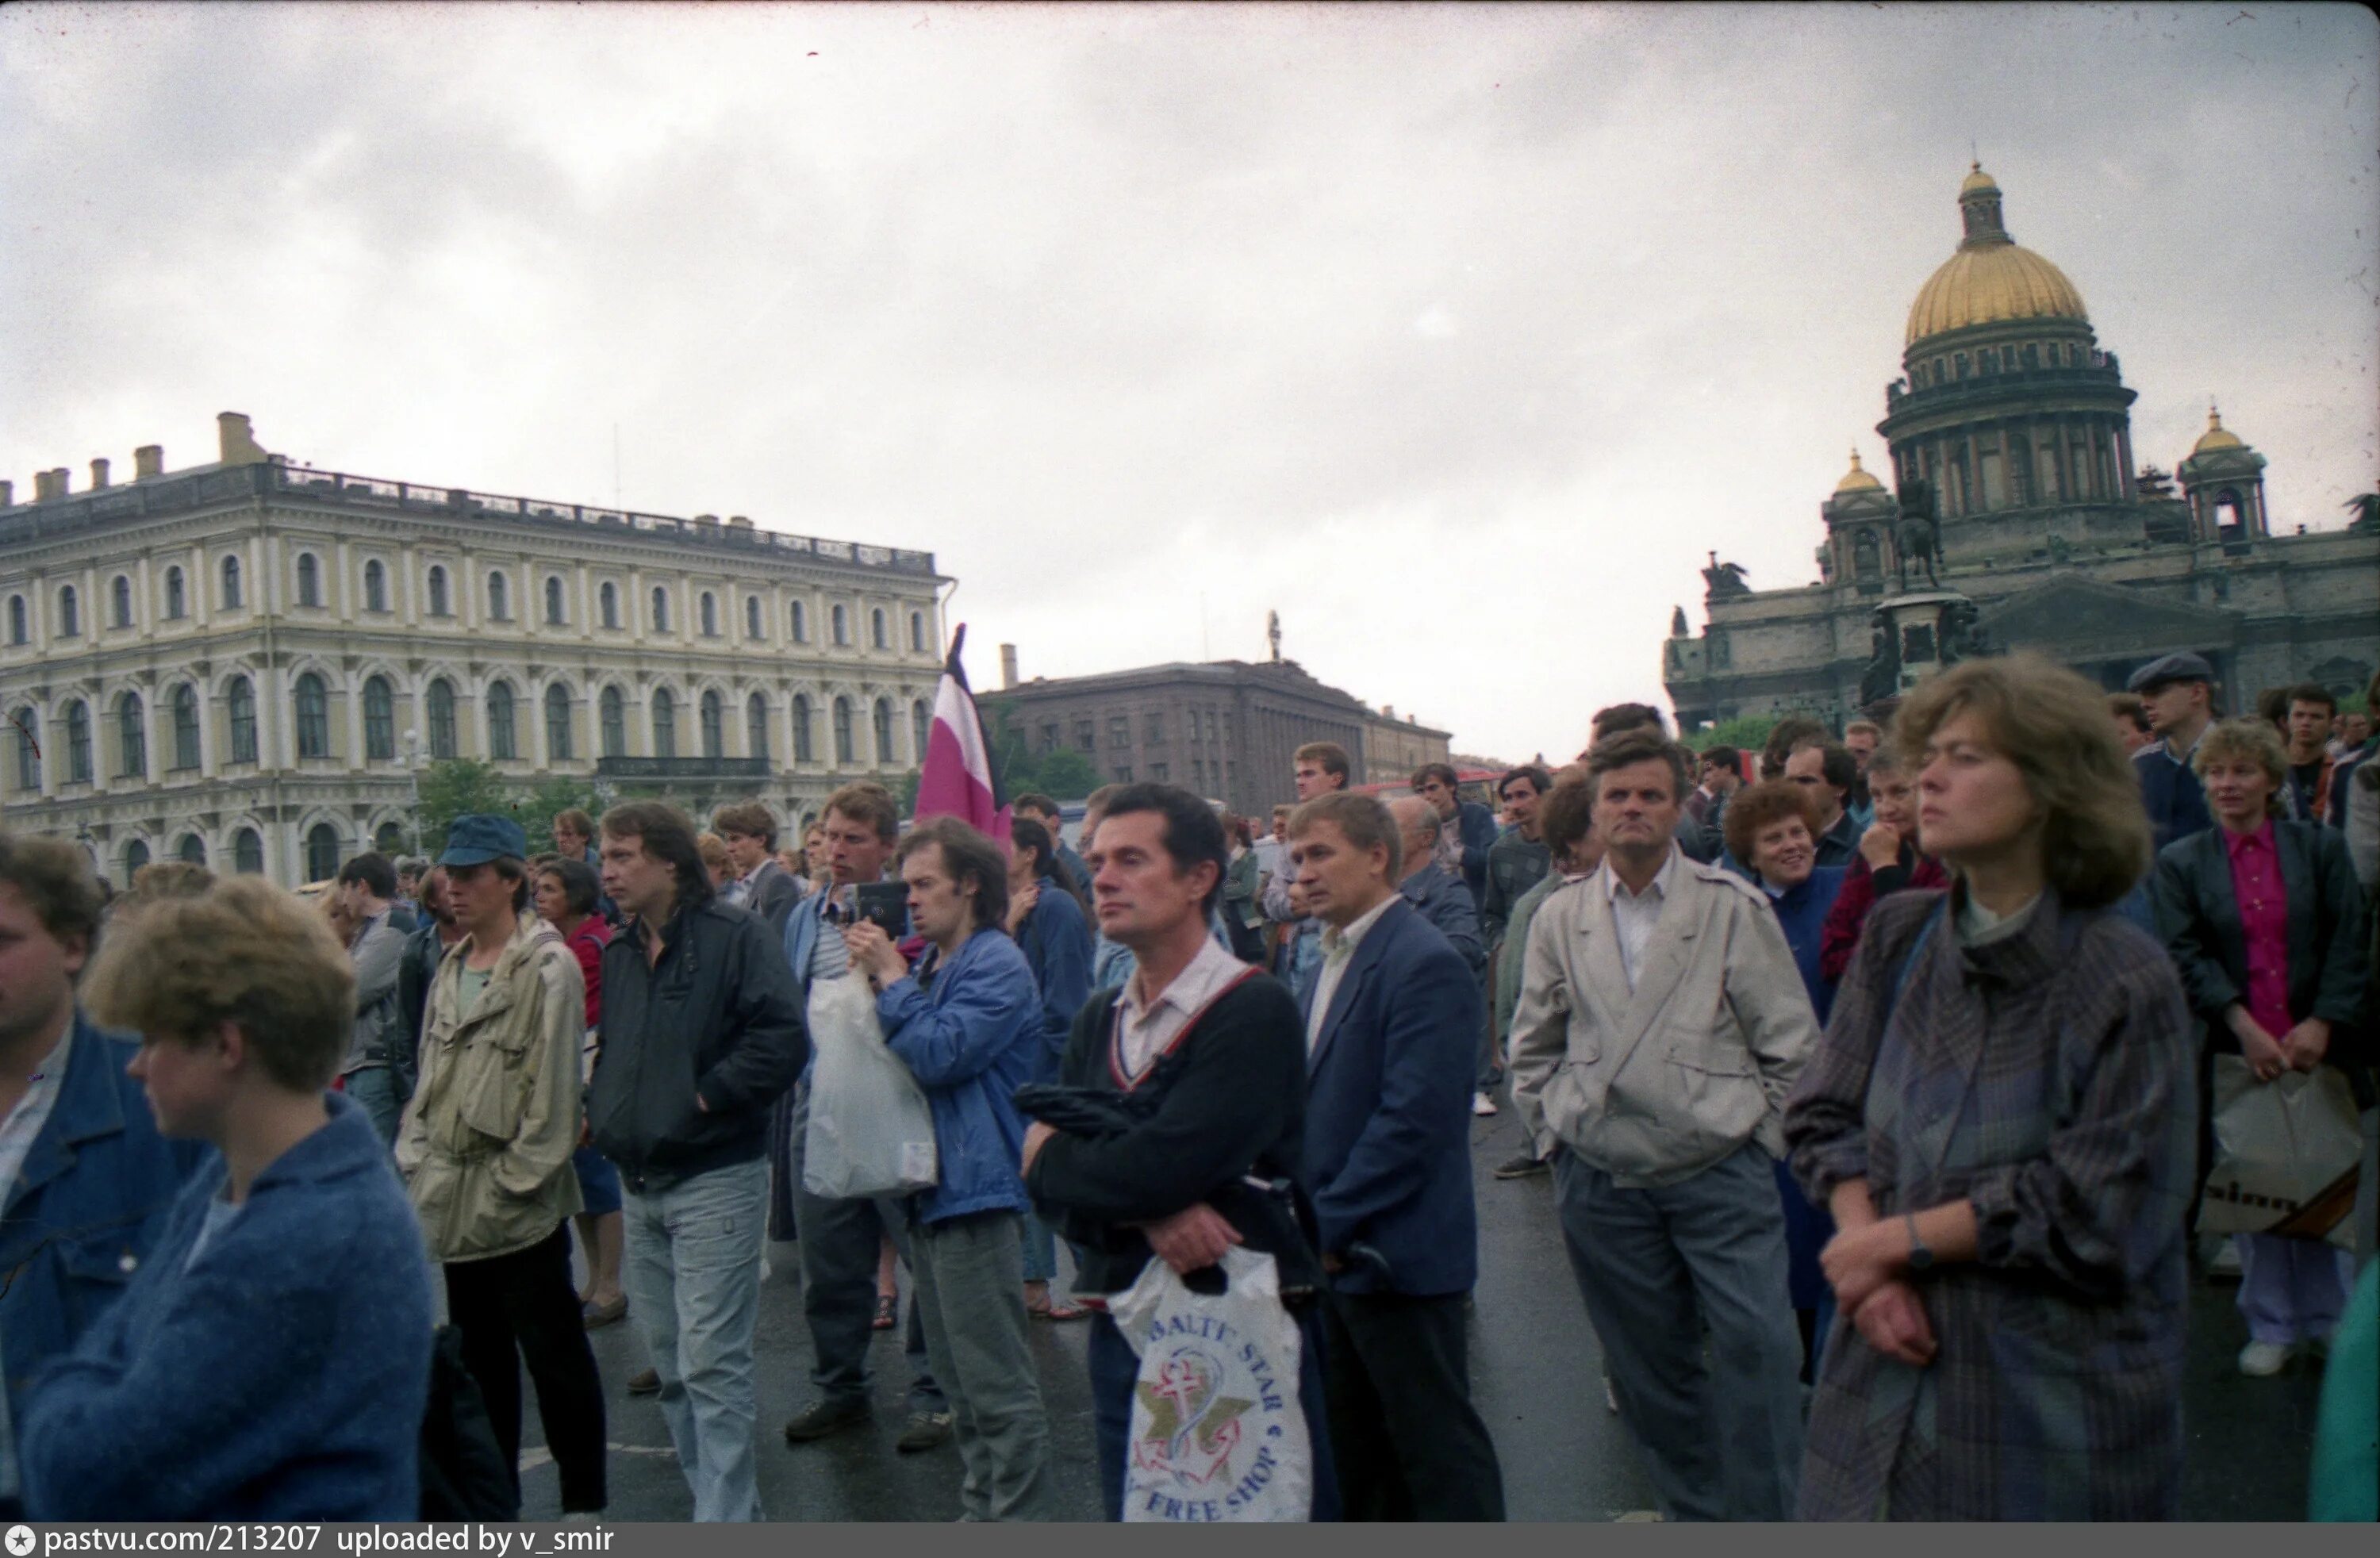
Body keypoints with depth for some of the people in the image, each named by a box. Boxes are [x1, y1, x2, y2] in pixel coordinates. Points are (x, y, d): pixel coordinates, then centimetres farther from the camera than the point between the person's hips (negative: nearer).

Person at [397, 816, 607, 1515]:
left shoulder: (548, 967, -13)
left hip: (519, 1205, -8)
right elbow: (431, 1073, 16)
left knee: (552, 1351, 2)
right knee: (479, 1351, 19)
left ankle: (583, 1498, 15)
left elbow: (553, 1090, -16)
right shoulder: (452, 966, 12)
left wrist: (513, 1183, -16)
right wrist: (416, 1156, 7)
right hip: (455, 1201, 8)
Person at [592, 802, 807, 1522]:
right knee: (670, 1361, 15)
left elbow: (783, 1038, -19)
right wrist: (600, 1108, 8)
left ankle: (725, 1520, 1)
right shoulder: (620, 953, 14)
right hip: (639, 1185, 8)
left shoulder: (735, 936, -11)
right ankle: (718, 1496, 29)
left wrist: (706, 1095, -17)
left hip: (714, 1182, -8)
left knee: (711, 1363, -8)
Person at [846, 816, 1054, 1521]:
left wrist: (891, 979, -14)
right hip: (930, 1186, 10)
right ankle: (982, 1509, 30)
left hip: (976, 1190, -10)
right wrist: (878, 980, 3)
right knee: (959, 1379, 18)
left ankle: (1019, 1522, 4)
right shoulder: (930, 962, 16)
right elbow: (895, 1053, 18)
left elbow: (940, 1055, -22)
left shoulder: (997, 965, -13)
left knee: (1000, 1383, -4)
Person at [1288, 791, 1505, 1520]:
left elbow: (1412, 1118, -23)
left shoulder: (1425, 965, -17)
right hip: (1337, 1251, 9)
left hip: (1397, 1256, -9)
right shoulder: (1332, 960, 12)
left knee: (1438, 1448, 4)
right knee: (1355, 1450, 19)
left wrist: (1328, 1224, -17)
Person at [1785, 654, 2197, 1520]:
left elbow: (2095, 1212, -15)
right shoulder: (1898, 938, 2)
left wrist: (1895, 1240, -11)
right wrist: (1866, 1262, -12)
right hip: (1891, 1362, 4)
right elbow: (1825, 1116, 4)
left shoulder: (2125, 981, -13)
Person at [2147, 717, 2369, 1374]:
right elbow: (2186, 954, -6)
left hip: (2317, 1045, 1)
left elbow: (2349, 943, 0)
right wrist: (2244, 1027, -16)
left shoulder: (2321, 849, 4)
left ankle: (2329, 1320, 25)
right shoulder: (2179, 863, 2)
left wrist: (2322, 1023, -10)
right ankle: (2272, 1328, 20)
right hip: (2235, 1050, 0)